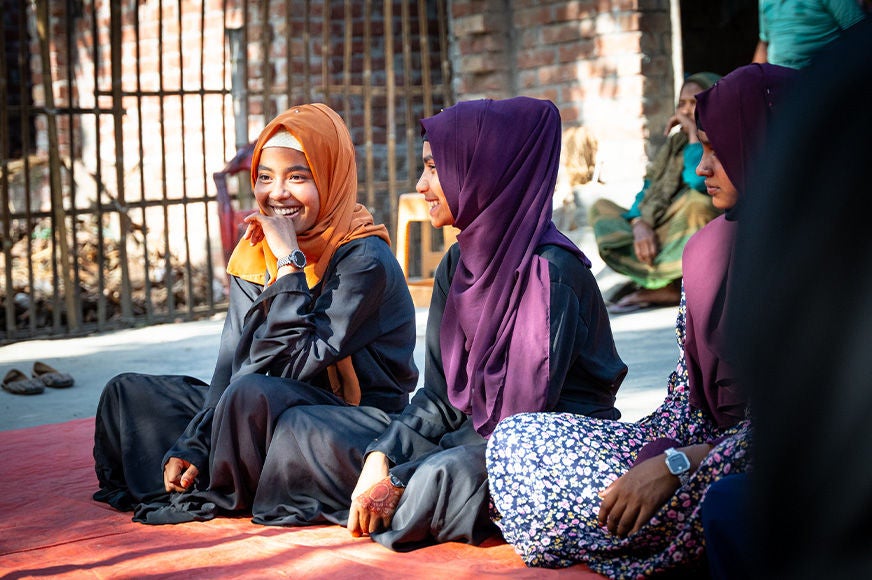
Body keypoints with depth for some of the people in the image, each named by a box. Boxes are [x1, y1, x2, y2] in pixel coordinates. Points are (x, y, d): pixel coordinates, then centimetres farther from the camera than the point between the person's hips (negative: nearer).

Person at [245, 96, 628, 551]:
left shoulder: (550, 270, -19)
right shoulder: (457, 265, 7)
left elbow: (525, 418, -22)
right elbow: (439, 398, 6)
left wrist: (399, 482, -22)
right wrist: (380, 458, -14)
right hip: (472, 436, 8)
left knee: (445, 474, -39)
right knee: (301, 427, 1)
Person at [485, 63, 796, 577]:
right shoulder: (708, 249, 10)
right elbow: (687, 389, 9)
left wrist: (677, 464, -24)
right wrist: (656, 456, -10)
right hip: (706, 444, 8)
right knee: (517, 438, -4)